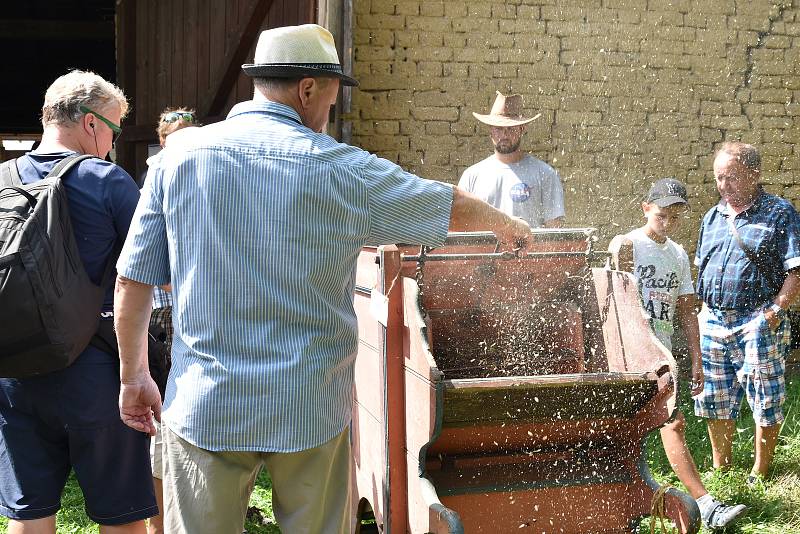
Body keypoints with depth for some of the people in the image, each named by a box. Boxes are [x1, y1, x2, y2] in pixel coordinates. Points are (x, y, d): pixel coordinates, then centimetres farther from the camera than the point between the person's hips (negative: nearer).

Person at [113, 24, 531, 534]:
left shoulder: (179, 154, -1)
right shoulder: (339, 168, -6)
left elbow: (133, 281, 1)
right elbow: (452, 206, 8)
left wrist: (134, 375, 14)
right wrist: (507, 225, 28)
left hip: (204, 406, 2)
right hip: (311, 409, -1)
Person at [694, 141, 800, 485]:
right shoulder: (712, 217, 14)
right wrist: (704, 311, 13)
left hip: (757, 323, -6)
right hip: (713, 322, 6)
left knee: (765, 403, 1)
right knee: (715, 401, 12)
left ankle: (760, 473, 17)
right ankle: (720, 469, 27)